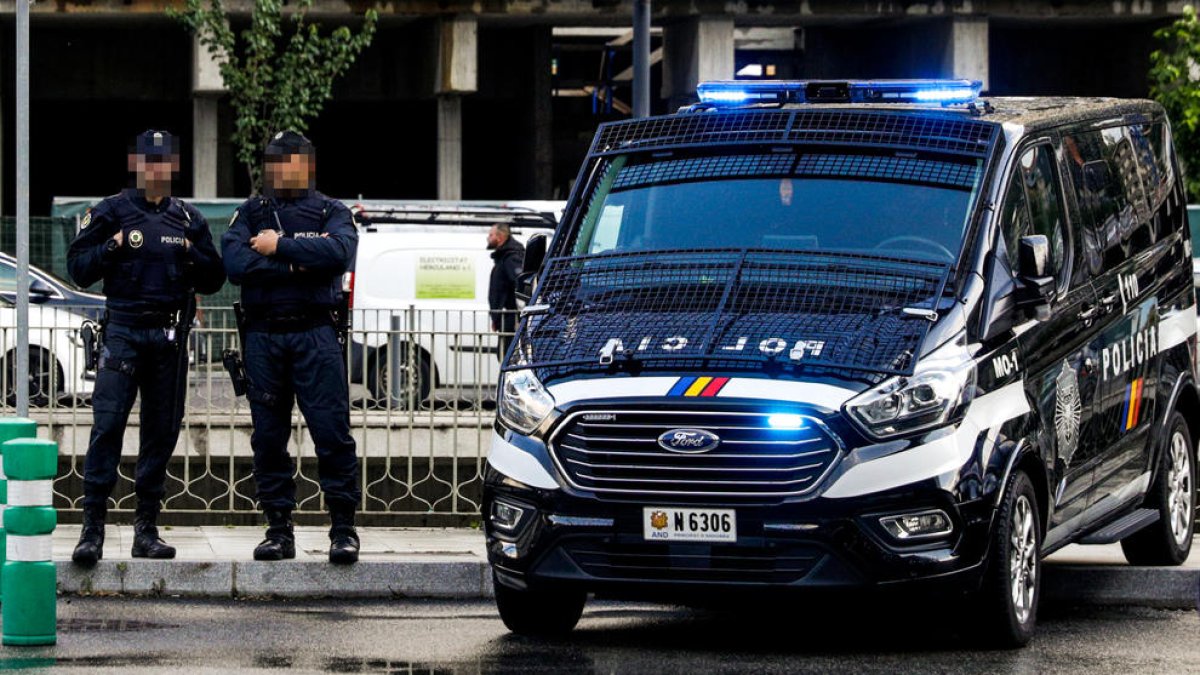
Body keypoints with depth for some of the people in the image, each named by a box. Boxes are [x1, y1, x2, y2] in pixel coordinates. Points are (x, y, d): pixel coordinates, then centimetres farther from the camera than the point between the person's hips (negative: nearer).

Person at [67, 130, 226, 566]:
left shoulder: (189, 220, 13)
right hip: (123, 330, -3)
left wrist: (191, 254, -4)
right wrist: (112, 247, -13)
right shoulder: (110, 213, 5)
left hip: (170, 335, 3)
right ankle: (92, 527, -16)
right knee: (107, 424, -13)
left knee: (162, 431, 4)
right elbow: (78, 268, 2)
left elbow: (214, 280, 14)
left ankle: (147, 529, 10)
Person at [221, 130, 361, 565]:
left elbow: (339, 251, -13)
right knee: (268, 436, 3)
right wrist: (295, 265, -8)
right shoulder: (250, 214, 15)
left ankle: (343, 528, -4)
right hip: (263, 334, 2)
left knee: (332, 431, -9)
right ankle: (279, 529, 9)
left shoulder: (331, 213, 10)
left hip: (315, 334, -2)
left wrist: (279, 247, -10)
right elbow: (234, 263, -4)